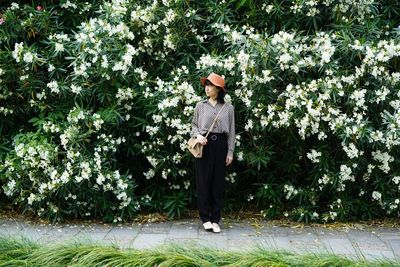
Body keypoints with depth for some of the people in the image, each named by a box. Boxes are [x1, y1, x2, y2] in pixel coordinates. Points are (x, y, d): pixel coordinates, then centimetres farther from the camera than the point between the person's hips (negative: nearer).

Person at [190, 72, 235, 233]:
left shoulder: (228, 107, 5)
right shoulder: (200, 106, 6)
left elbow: (231, 131, 6)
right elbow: (194, 125, 11)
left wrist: (230, 152, 2)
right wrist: (198, 135, -10)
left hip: (220, 145, 0)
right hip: (204, 145, 0)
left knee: (218, 183, 3)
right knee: (203, 182, -1)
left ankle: (215, 220, 10)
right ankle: (205, 218, 8)